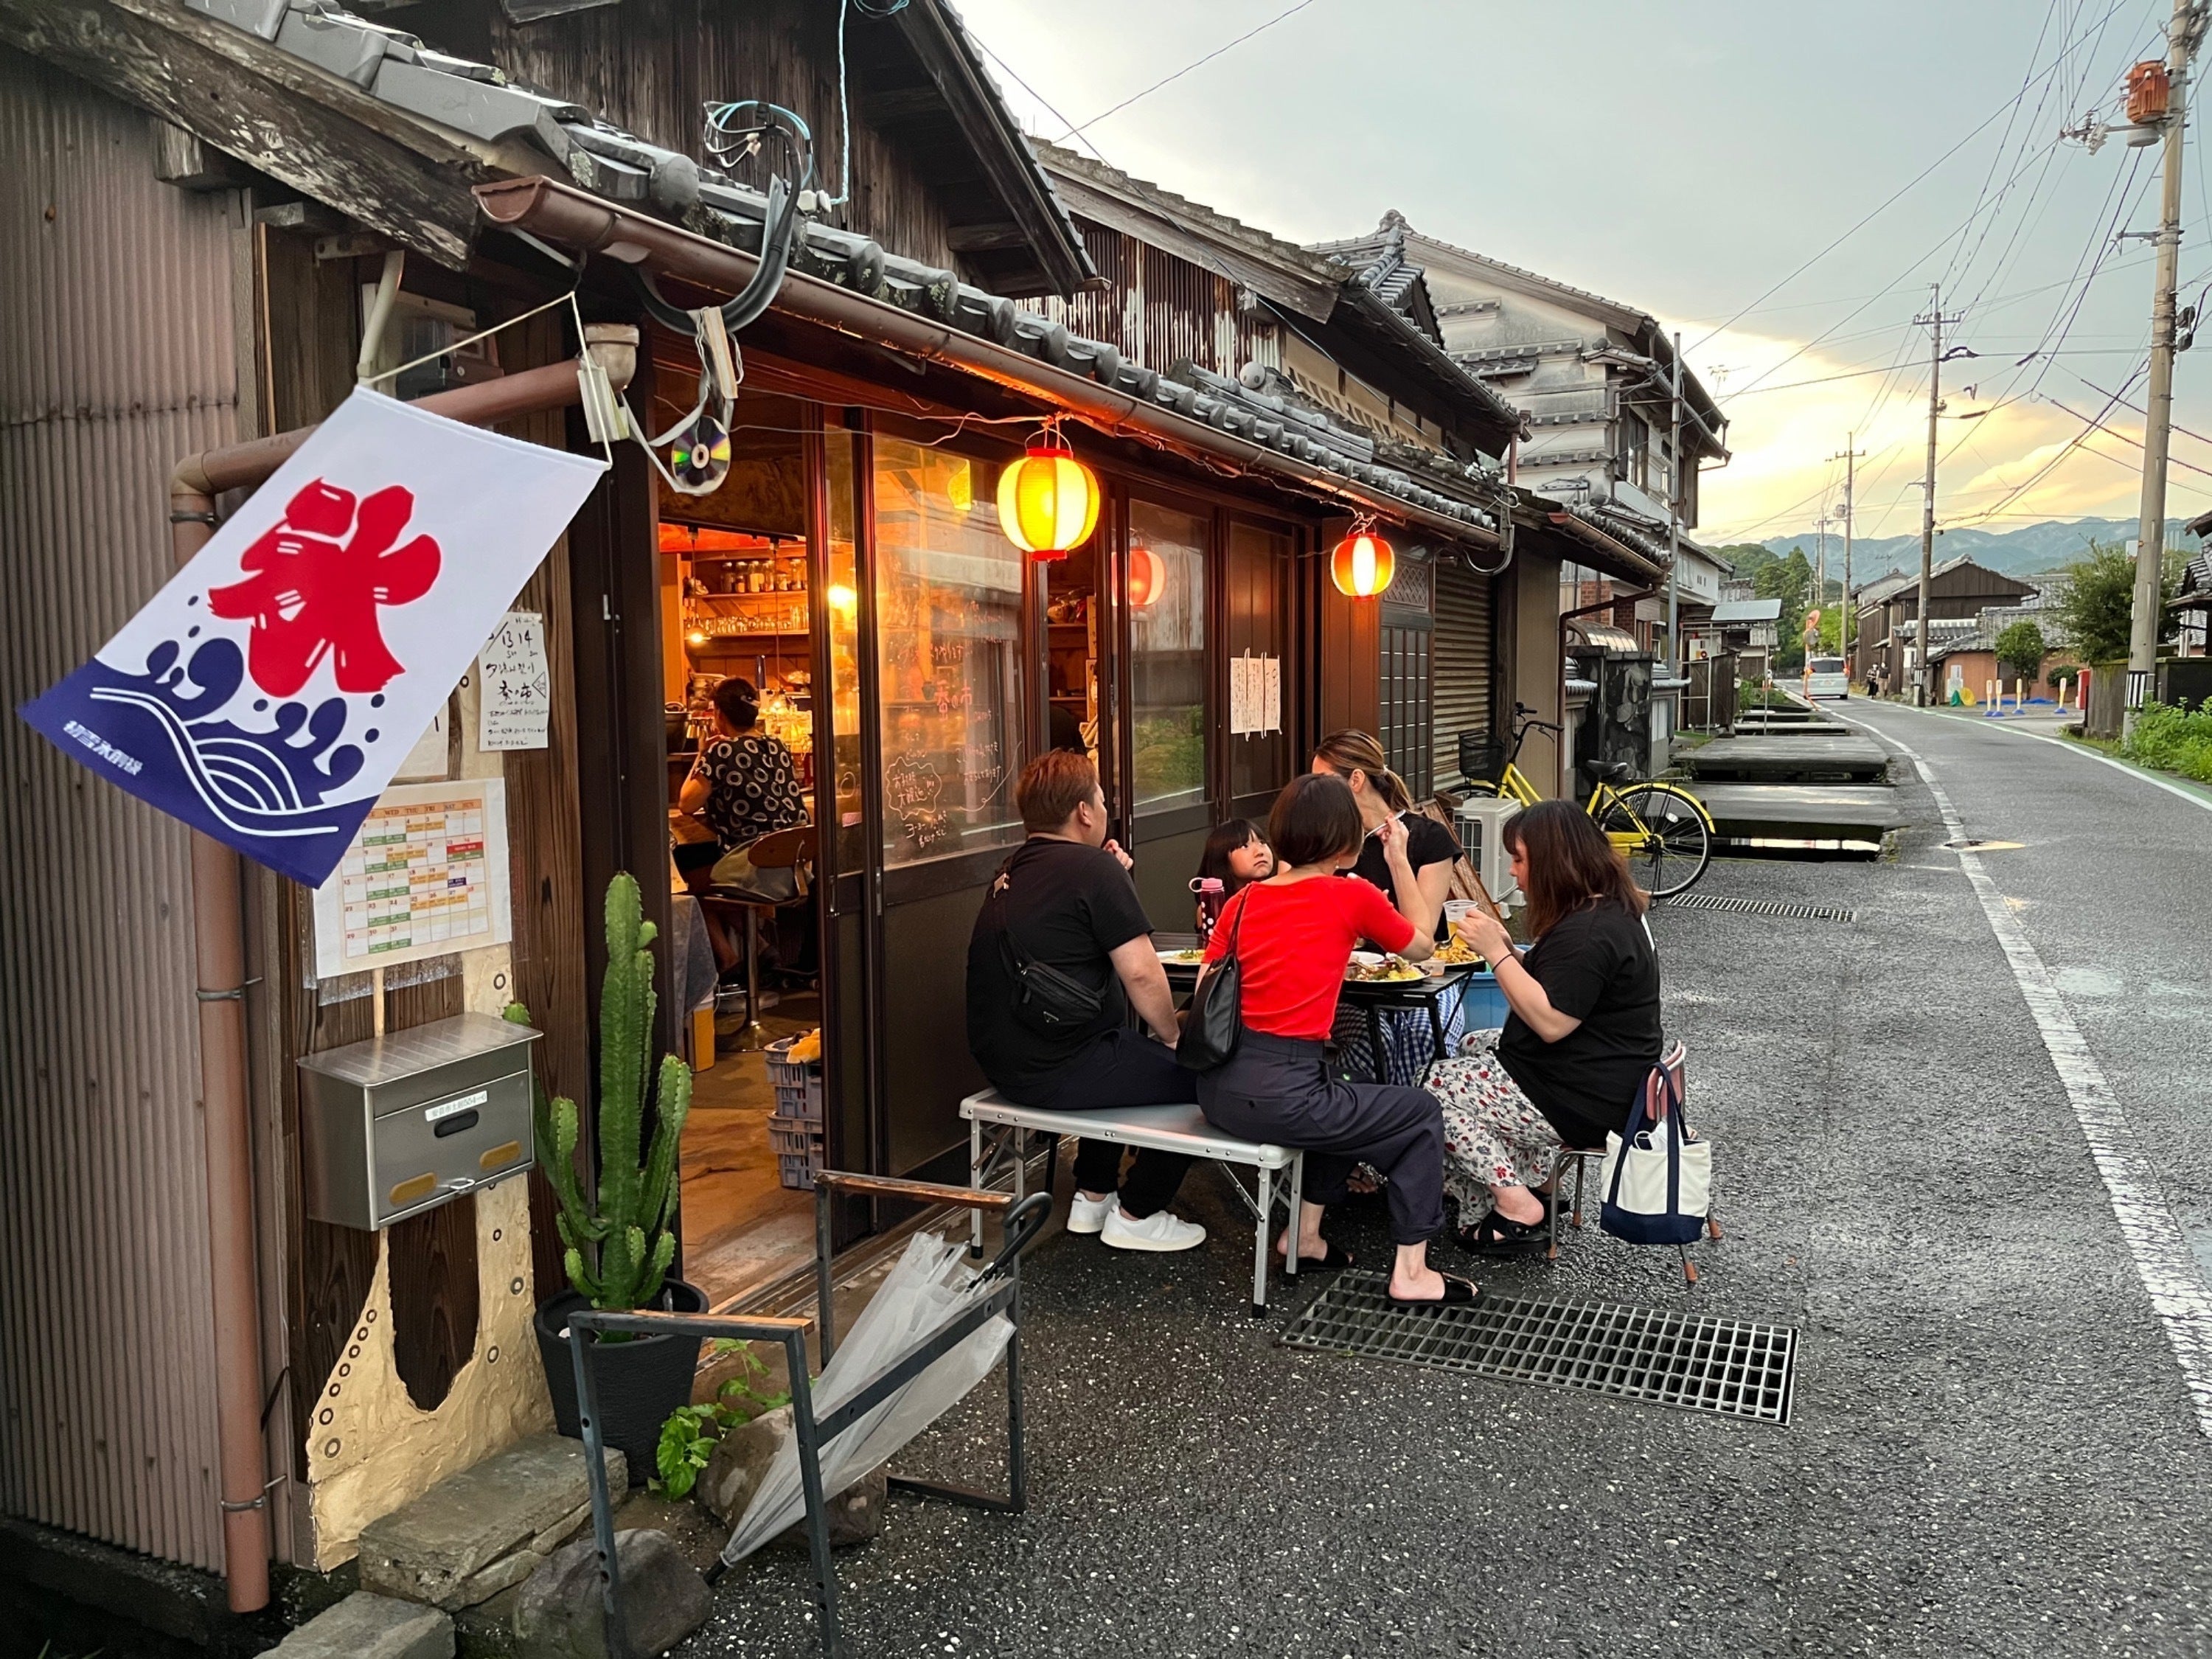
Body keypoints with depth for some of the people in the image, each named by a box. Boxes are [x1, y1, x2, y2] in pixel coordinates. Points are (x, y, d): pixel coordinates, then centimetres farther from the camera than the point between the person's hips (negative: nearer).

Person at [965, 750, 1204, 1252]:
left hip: (1001, 1061, 9)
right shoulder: (1093, 866, -14)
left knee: (1130, 1051, 32)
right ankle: (1135, 1215, 13)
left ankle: (1093, 1197, 36)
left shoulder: (1013, 871, 12)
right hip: (1057, 1073, -9)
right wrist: (1171, 1036, -1)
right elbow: (1141, 974, -17)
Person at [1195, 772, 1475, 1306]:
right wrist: (1399, 861, 19)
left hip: (1217, 1087, 6)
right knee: (1421, 1113, 18)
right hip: (1278, 1097, -6)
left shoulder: (1244, 900, 8)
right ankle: (1411, 1272, 18)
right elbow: (1423, 944, 13)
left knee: (1341, 1097, 35)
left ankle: (1306, 1233, 36)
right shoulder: (1352, 897, -4)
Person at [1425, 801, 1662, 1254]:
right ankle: (1535, 1185, 15)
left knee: (1437, 1086, -2)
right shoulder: (1612, 910, 9)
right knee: (1473, 1048, 20)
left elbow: (1550, 1021, -28)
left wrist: (1496, 952, -22)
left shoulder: (1588, 932, -24)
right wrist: (1508, 951, 2)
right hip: (1612, 1085, 11)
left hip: (1586, 1104, -11)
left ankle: (1515, 1206, 0)